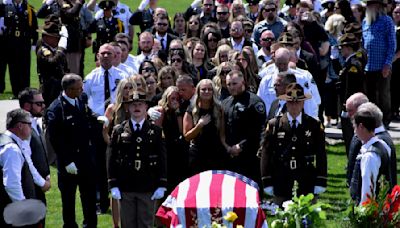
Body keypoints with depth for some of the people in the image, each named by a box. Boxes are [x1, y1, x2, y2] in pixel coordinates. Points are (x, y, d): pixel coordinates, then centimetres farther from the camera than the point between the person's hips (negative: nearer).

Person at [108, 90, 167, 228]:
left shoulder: (155, 131, 4)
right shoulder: (119, 131, 4)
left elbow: (162, 159, 4)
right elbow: (112, 159, 5)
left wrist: (161, 186, -2)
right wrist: (113, 186, -2)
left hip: (148, 190, 0)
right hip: (125, 189, 0)